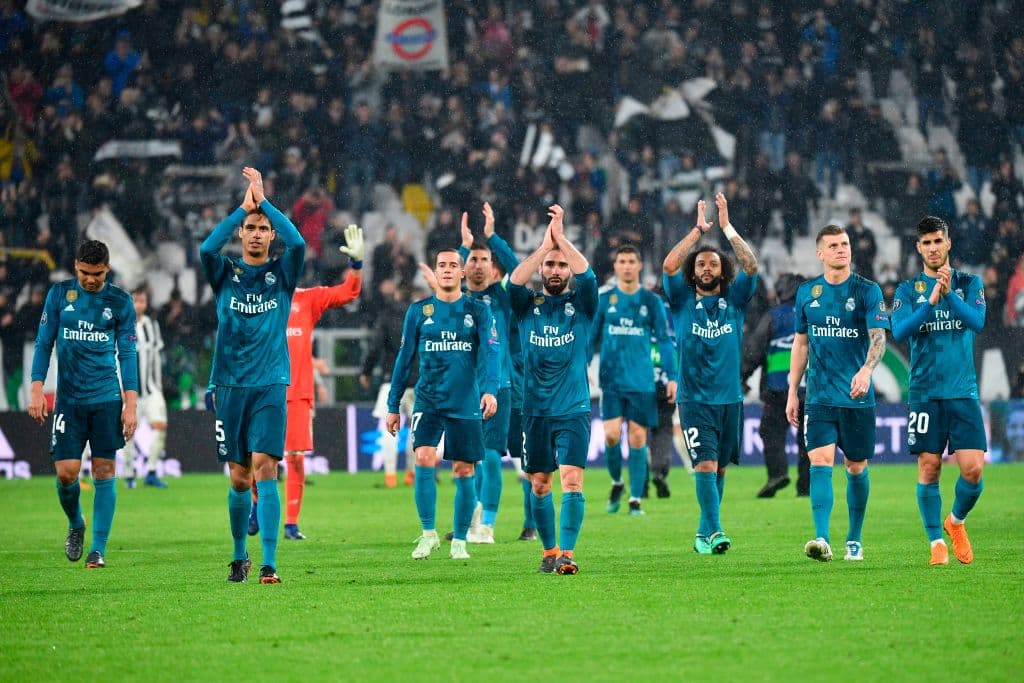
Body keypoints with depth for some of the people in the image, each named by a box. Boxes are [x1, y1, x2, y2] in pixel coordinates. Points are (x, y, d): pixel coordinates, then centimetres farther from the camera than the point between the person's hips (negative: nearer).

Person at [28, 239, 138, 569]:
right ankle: (75, 525, 23)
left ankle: (98, 548, 2)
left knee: (104, 472, -3)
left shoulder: (120, 301, 2)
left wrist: (131, 404, -2)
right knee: (66, 472, -6)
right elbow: (44, 342, 7)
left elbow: (127, 353, 4)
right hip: (69, 399, 1)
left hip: (107, 398, -1)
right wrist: (36, 389, -2)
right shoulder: (59, 294, 4)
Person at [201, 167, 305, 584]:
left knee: (264, 468, -15)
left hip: (270, 385, -2)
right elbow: (207, 248, -14)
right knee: (239, 479, 5)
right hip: (230, 385, 2)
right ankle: (239, 557, 25)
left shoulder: (282, 273, 6)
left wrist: (264, 200, -9)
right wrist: (244, 206, -12)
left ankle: (269, 564, -18)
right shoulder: (225, 274, 7)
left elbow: (298, 243, -14)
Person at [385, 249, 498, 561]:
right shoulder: (418, 311, 7)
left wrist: (490, 389, -25)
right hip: (428, 401, 0)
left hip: (466, 403, 0)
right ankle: (428, 533, -6)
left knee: (464, 471, 2)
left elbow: (490, 352, -7)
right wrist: (393, 406, 10)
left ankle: (459, 541, 15)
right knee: (424, 459, -19)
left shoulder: (478, 311, 4)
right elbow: (404, 359, 11)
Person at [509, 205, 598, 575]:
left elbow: (588, 276, -16)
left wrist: (561, 237, -13)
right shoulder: (528, 305, 6)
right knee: (539, 484, 7)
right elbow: (514, 281, -14)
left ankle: (567, 553, -19)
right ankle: (549, 551, 21)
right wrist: (545, 245, -15)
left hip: (573, 409, -2)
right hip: (535, 409, 2)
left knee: (572, 479, -16)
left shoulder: (580, 305, 3)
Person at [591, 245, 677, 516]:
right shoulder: (603, 300, 6)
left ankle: (635, 500, 6)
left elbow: (664, 340, 6)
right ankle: (616, 483, 15)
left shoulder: (651, 301, 4)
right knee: (612, 435, -11)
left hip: (642, 382, 0)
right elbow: (590, 339, 11)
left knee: (638, 439, -1)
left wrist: (672, 377, -1)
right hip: (612, 380, 0)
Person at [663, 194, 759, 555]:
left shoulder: (735, 298, 7)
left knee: (719, 468, 9)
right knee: (705, 464, -15)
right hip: (694, 399, -3)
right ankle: (715, 531, -22)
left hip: (729, 398, 3)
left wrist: (727, 227, -10)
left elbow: (751, 266, -7)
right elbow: (669, 265, -12)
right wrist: (698, 230, -12)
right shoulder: (683, 299, 3)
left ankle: (704, 533, 21)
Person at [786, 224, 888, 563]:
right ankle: (821, 540, -23)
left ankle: (854, 540, 23)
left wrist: (866, 370, -33)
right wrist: (792, 392, 13)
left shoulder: (867, 291, -2)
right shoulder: (807, 292, 8)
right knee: (820, 462, -14)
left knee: (856, 468, 7)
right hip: (819, 396, 1)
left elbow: (879, 337, -14)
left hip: (858, 397, -1)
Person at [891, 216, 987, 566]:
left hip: (963, 390, 0)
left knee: (973, 468, -9)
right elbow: (899, 330, -9)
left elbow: (977, 321, -9)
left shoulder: (969, 283, 8)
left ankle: (956, 521, 19)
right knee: (928, 468, -3)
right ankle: (936, 541, 10)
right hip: (925, 392, 0)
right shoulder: (908, 289, 7)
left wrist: (949, 293, -22)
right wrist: (931, 301, -21)